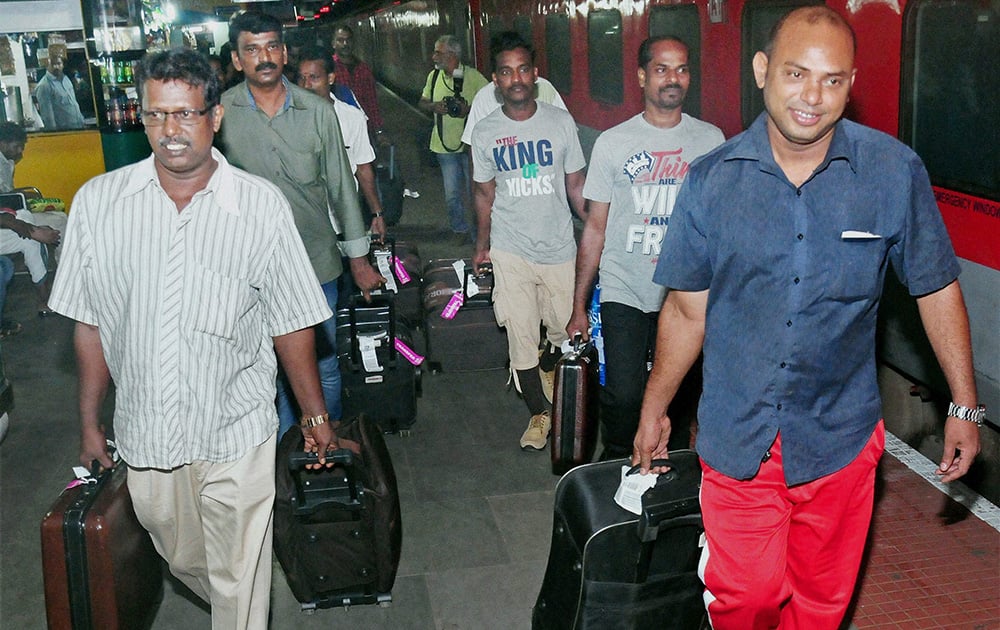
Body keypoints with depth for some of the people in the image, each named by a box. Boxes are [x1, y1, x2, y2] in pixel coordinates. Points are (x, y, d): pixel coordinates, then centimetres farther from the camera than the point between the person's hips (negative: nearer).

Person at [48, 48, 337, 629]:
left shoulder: (263, 206, -8)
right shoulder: (98, 201, -3)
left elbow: (291, 322, -1)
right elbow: (90, 323, 5)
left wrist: (315, 415, 5)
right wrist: (90, 422, 9)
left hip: (237, 433, -2)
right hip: (144, 433, 3)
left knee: (239, 577, 8)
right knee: (183, 560, 23)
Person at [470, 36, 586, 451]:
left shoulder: (561, 123, -1)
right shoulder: (485, 132, 0)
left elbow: (575, 186, 5)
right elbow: (485, 194, 10)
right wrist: (483, 243, 11)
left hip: (559, 248, 0)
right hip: (511, 252, 0)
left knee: (565, 331, 9)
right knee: (520, 336, 2)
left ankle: (549, 371, 43)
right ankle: (538, 413, 20)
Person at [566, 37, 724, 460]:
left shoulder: (710, 140, 4)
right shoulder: (612, 143, -1)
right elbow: (595, 228, 2)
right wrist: (579, 306, 0)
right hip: (624, 294, -2)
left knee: (680, 395, 8)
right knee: (622, 397, -9)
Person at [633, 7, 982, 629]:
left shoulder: (895, 171, -8)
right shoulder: (711, 181, -7)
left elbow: (937, 288, 3)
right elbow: (687, 310, 3)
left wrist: (965, 405, 6)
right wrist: (654, 410, 10)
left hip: (840, 438, 0)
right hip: (736, 439, 0)